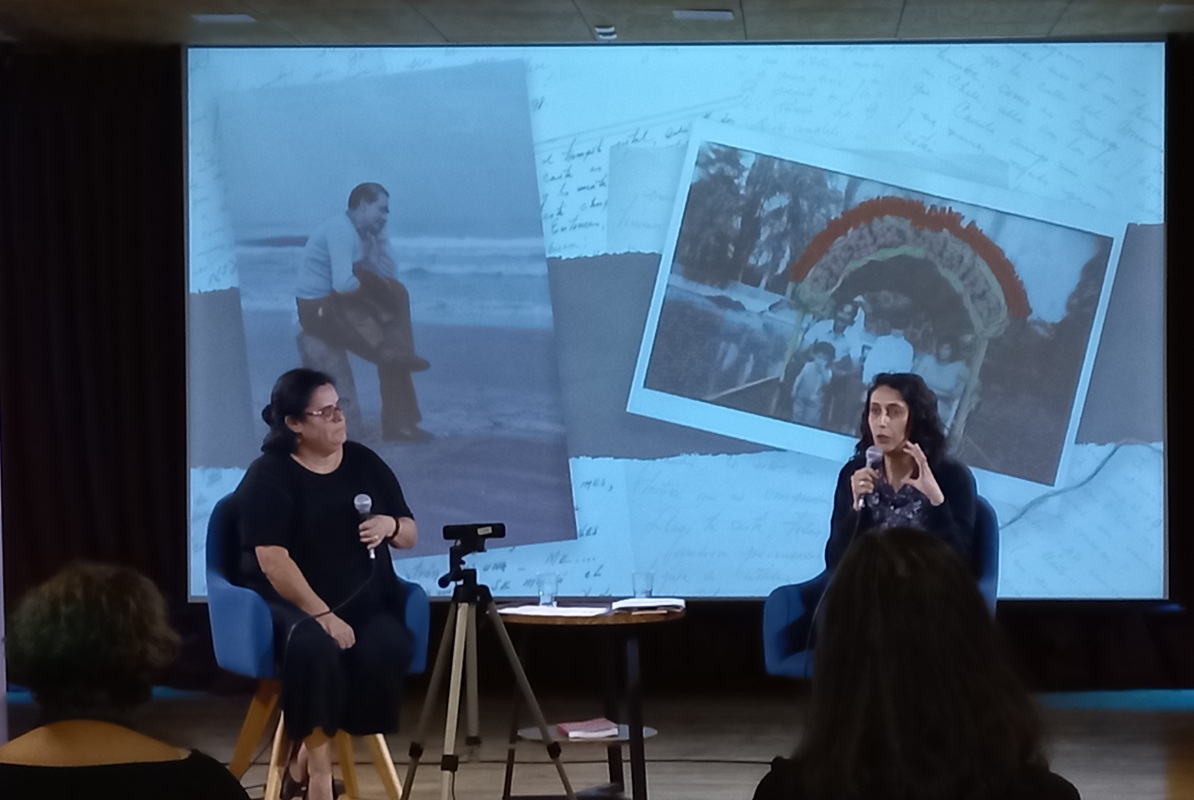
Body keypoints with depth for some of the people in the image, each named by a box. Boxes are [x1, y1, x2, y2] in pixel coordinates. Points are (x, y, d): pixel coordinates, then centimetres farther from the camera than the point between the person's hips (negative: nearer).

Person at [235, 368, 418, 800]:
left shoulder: (365, 463, 8)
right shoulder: (268, 476, -8)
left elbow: (410, 535, 16)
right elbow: (272, 560, -17)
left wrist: (391, 526, -9)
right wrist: (322, 615, -23)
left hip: (364, 602, 4)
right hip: (291, 602, -4)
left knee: (387, 650, -29)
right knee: (314, 647, -39)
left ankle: (305, 758, -16)